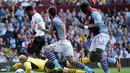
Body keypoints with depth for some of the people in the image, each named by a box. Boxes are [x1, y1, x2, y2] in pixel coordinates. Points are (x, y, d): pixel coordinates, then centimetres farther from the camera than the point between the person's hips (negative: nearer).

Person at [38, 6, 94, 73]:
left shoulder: (54, 20, -4)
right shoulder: (54, 20, 24)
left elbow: (62, 25, -24)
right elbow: (51, 32, 34)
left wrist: (64, 35, -35)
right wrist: (42, 29, 27)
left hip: (63, 42, -9)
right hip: (67, 43, 9)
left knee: (47, 49, -12)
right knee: (72, 61, 8)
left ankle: (58, 67, -25)